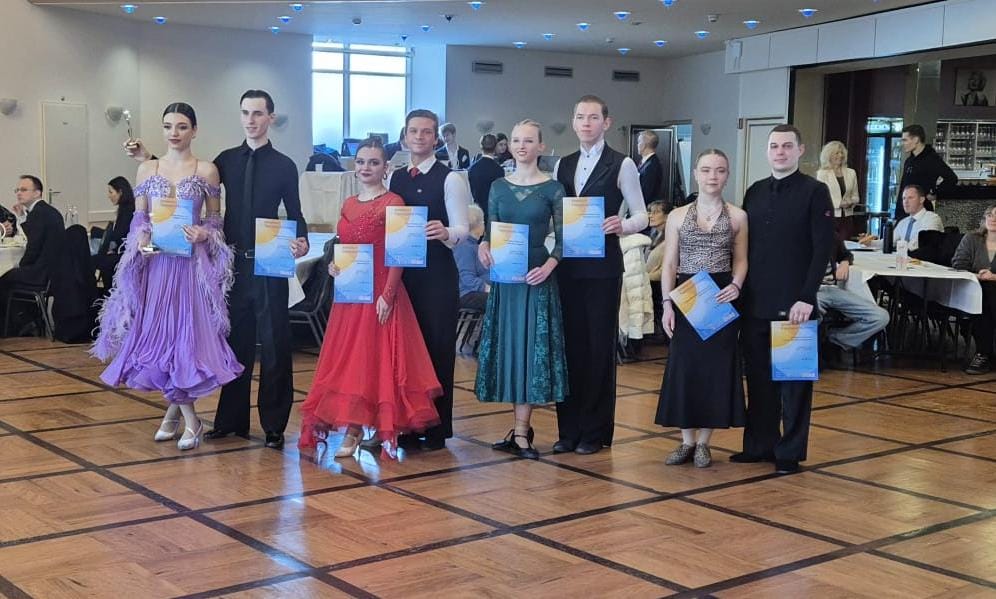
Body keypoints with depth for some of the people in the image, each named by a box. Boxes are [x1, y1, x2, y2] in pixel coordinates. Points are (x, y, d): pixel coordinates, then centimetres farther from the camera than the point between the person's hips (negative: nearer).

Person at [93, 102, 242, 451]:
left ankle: (176, 407, 11)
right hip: (155, 261, 3)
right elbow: (139, 218, 10)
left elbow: (216, 219, 4)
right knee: (156, 332, 3)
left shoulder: (206, 171, 1)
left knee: (187, 330, -5)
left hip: (191, 262, -3)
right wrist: (141, 239, -9)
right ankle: (185, 414, 16)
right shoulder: (146, 169, 9)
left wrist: (204, 234, -16)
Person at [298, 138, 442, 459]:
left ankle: (355, 432, 5)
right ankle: (351, 429, 15)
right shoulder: (348, 204, 13)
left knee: (374, 358, -1)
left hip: (379, 293, -7)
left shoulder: (393, 203, -7)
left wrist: (387, 295, -18)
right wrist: (333, 265, 0)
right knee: (346, 360, 8)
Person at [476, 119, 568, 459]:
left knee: (532, 345, -3)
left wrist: (549, 265, -18)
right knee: (508, 345, 6)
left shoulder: (552, 189, 0)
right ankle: (522, 428, 16)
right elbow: (490, 230, 11)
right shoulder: (498, 187, 9)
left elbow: (562, 238, -1)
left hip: (536, 275, -3)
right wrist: (484, 246, -11)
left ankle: (520, 432, 2)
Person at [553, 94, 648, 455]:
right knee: (570, 344, 6)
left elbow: (641, 216, -3)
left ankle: (595, 431, 13)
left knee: (599, 346, 3)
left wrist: (622, 226, -24)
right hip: (567, 266, 4)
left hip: (602, 267, -4)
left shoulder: (621, 165, -1)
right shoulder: (563, 166, 13)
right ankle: (569, 428, 15)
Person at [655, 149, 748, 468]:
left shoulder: (737, 216, 5)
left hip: (721, 298, 0)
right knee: (684, 366, 1)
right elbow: (669, 265, 5)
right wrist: (667, 304, -4)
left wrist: (736, 285, -13)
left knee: (716, 367, 2)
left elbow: (741, 261, 7)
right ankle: (687, 441, 13)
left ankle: (703, 442, 13)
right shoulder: (677, 216, 6)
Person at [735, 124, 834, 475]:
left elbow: (823, 249, -8)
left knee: (794, 380, 3)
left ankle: (790, 452, 11)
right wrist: (739, 290, 6)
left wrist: (806, 298, -15)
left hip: (794, 304, -5)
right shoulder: (754, 192, 12)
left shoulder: (815, 192, -3)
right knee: (758, 376, 9)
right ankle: (759, 444, 19)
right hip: (755, 302, 5)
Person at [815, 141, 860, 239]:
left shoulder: (851, 173, 12)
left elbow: (855, 196, 16)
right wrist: (839, 203, -17)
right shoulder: (822, 174, 0)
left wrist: (850, 202, -7)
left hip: (847, 218, 3)